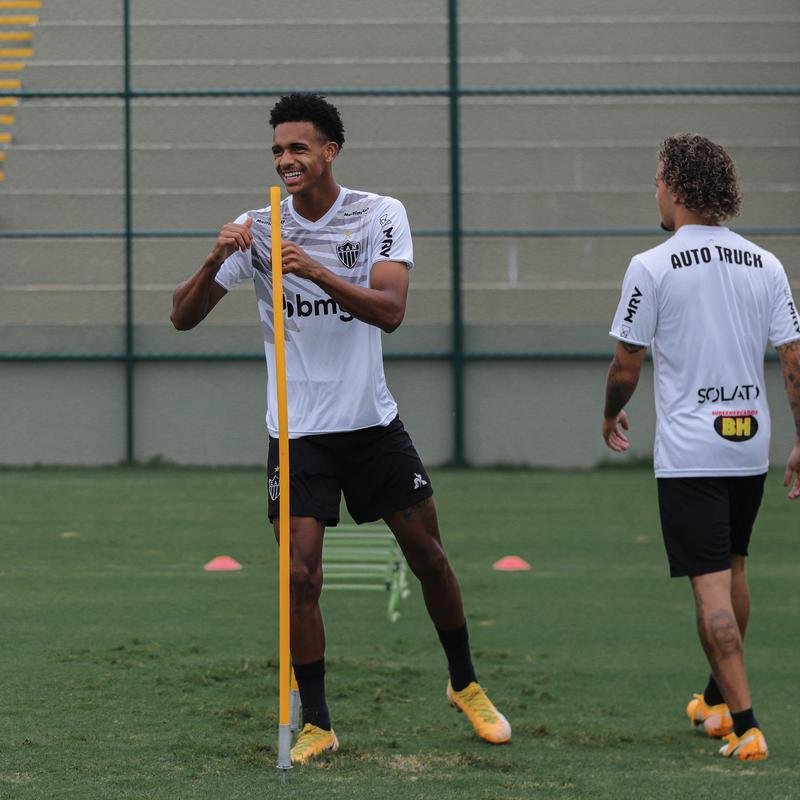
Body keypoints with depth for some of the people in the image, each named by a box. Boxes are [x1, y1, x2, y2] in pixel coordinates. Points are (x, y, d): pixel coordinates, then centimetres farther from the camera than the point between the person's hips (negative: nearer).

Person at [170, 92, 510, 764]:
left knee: (429, 555, 6)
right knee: (300, 576, -9)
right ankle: (317, 724, 3)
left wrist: (318, 272, -35)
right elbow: (184, 317, -8)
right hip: (298, 429, -1)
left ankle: (465, 685, 28)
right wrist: (216, 261, -27)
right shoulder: (256, 230, -5)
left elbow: (390, 310, -20)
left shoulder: (382, 215, -6)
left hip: (373, 421, 1)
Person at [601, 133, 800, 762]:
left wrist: (612, 415, 16)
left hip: (689, 453, -5)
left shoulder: (652, 268, -9)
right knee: (732, 571, 21)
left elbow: (626, 364, -4)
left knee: (713, 587, -6)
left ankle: (745, 726, -13)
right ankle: (719, 699, 35)